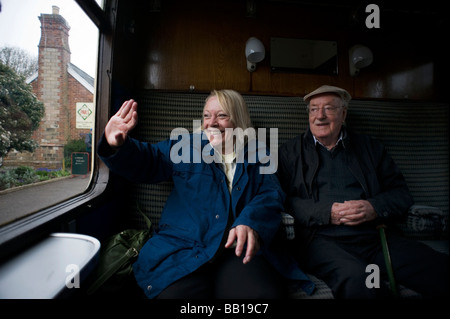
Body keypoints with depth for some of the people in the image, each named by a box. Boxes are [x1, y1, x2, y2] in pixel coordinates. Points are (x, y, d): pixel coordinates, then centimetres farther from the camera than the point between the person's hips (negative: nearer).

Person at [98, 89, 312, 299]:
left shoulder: (258, 157, 14)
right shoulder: (185, 146, 14)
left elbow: (271, 195, 1)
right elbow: (145, 161, 5)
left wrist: (251, 222, -21)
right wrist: (118, 146, -18)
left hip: (239, 251, 1)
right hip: (183, 249, 0)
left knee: (266, 291, -28)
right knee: (177, 291, -29)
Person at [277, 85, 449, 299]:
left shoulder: (369, 147, 19)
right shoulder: (290, 151, 11)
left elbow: (401, 193, 14)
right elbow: (282, 199, -1)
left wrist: (374, 208, -7)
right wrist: (326, 212, -13)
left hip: (376, 239, 4)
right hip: (322, 240, -3)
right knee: (354, 277, -35)